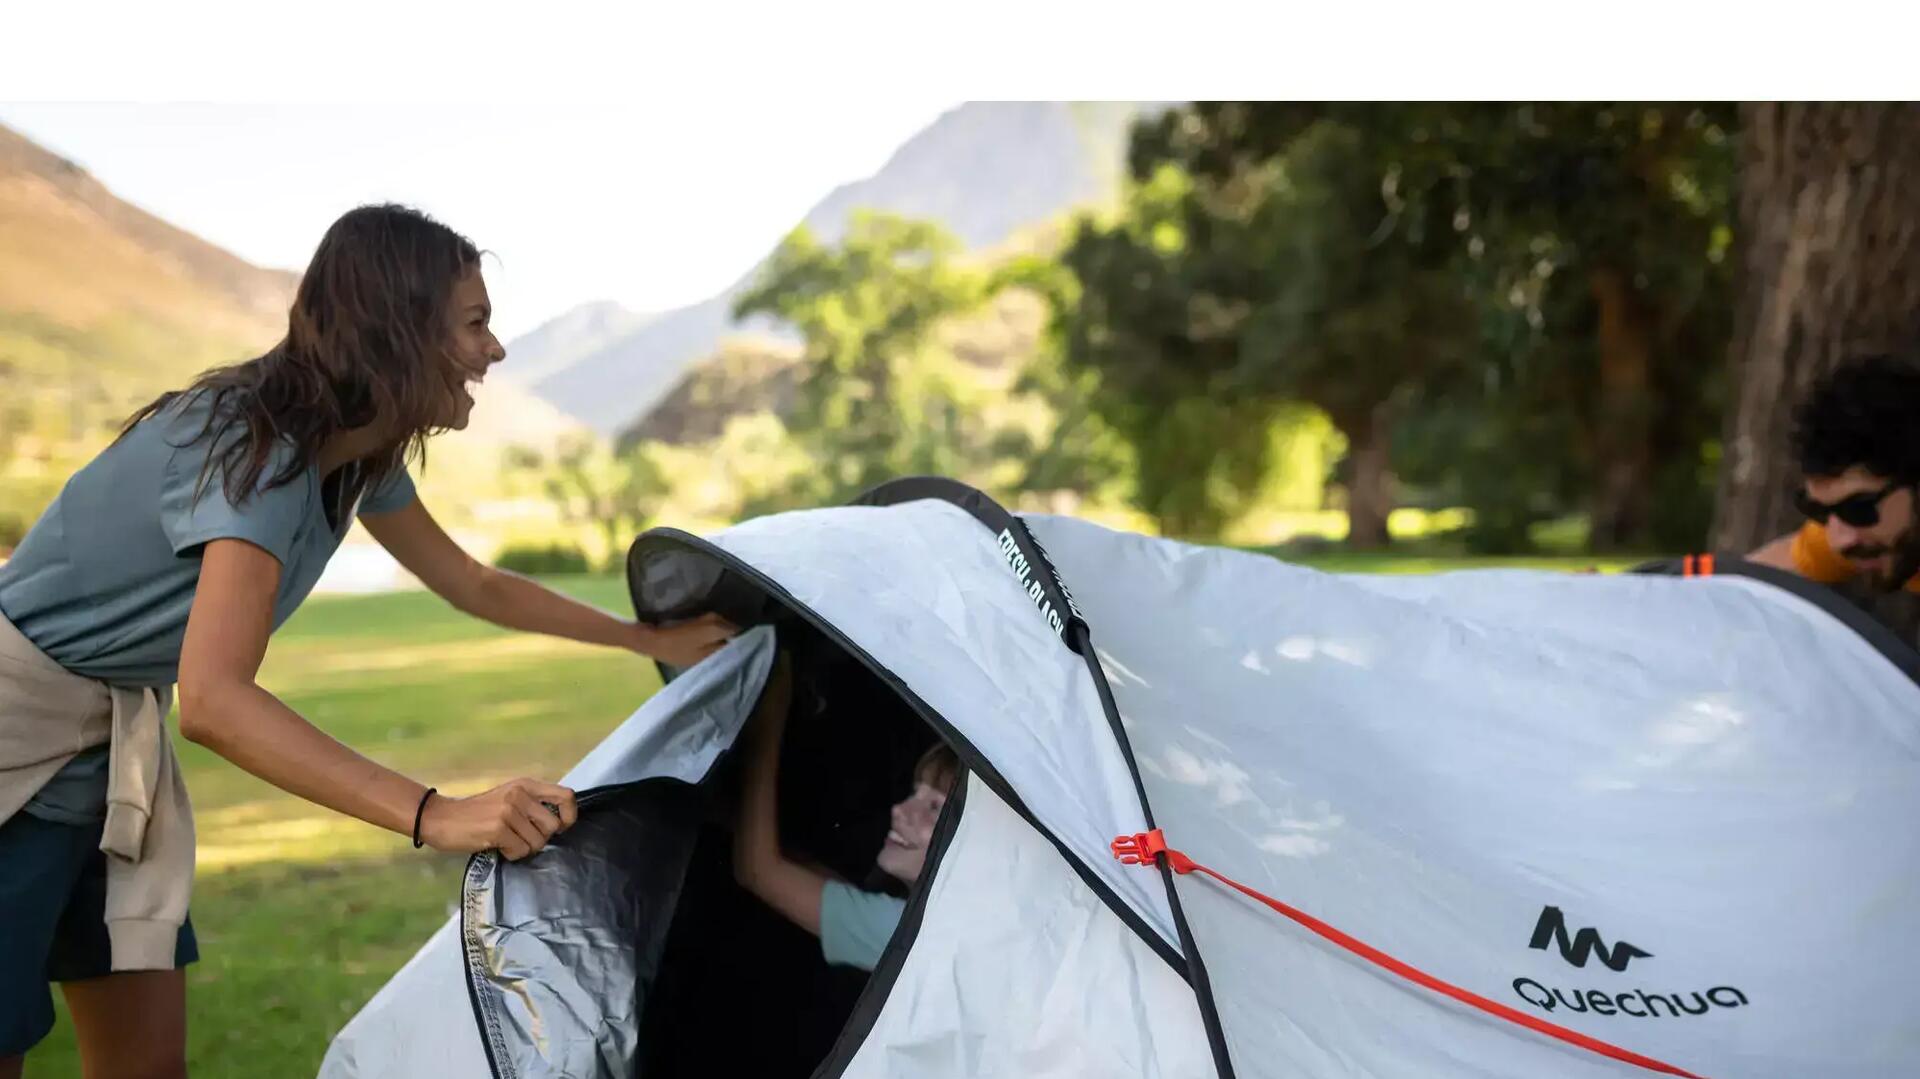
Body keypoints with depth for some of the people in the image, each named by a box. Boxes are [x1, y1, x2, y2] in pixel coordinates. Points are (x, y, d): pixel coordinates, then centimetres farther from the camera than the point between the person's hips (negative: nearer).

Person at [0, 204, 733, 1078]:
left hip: (116, 741, 8)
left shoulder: (358, 456, -1)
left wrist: (651, 639, 15)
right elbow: (214, 701, -40)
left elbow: (474, 586, 16)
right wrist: (435, 816, -48)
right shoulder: (254, 447, -28)